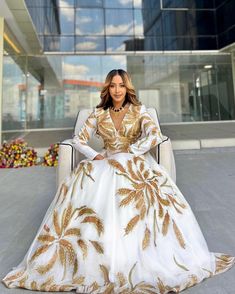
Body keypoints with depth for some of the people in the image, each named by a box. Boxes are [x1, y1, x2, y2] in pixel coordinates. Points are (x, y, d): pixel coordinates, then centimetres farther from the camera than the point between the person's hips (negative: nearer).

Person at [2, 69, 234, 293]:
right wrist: (96, 156, -11)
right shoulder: (98, 114, 12)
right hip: (107, 163, 2)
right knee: (83, 183, -30)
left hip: (136, 162, -1)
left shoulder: (138, 110, 6)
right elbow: (78, 140, 8)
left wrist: (126, 154, -17)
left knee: (146, 194, -35)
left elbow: (155, 136, -10)